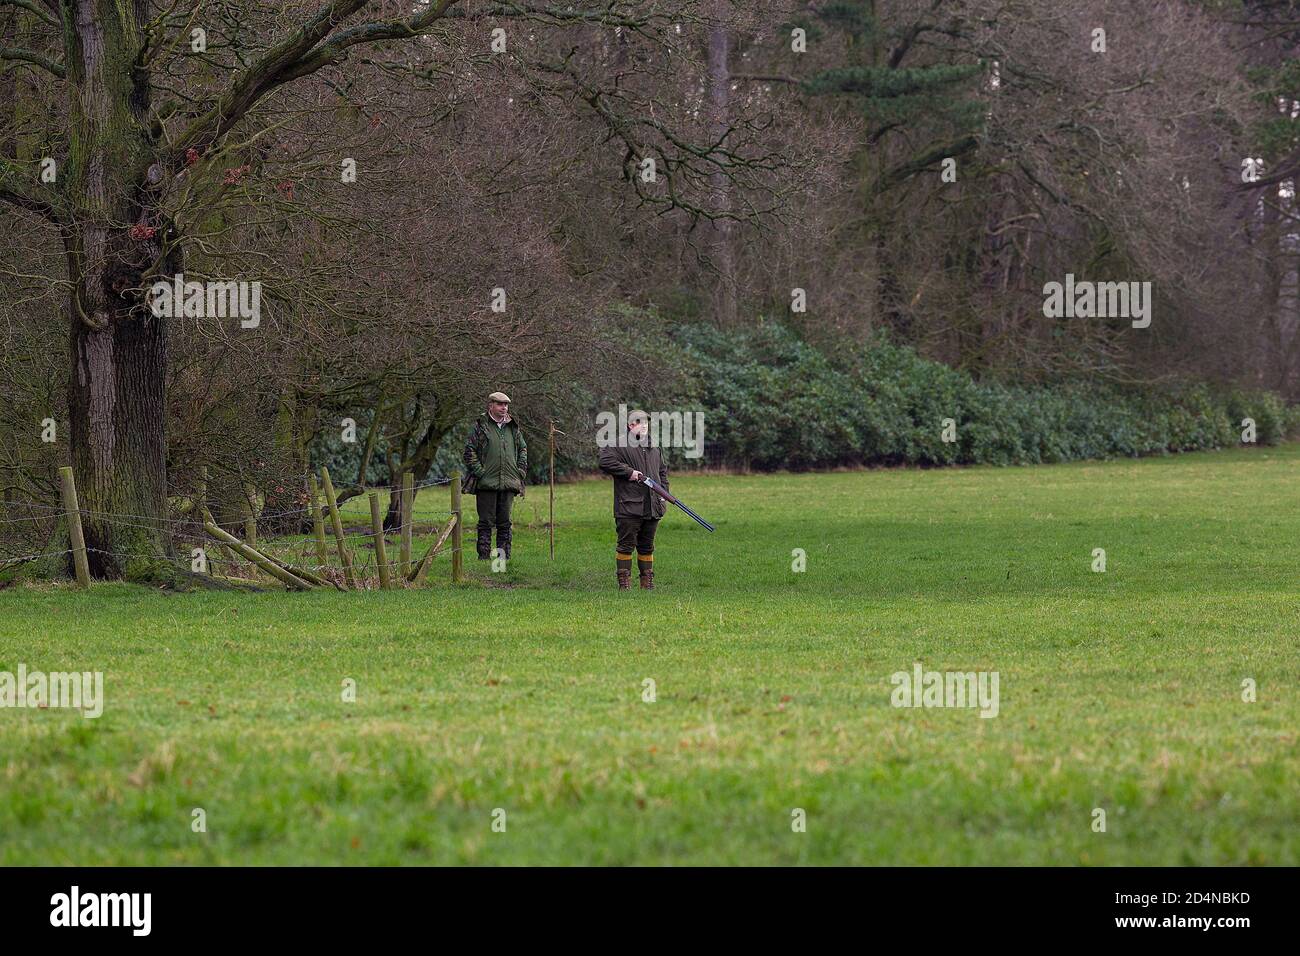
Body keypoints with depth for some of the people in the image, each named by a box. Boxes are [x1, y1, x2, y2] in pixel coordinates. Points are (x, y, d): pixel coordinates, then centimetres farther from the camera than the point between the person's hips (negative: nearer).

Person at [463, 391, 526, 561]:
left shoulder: (513, 427, 13)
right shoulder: (480, 426, -2)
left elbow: (523, 449, 24)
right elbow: (469, 451, -4)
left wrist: (520, 470, 11)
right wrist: (479, 472, -11)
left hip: (508, 483, 5)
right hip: (486, 483, -4)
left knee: (505, 522, 9)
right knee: (486, 522, -3)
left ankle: (505, 556, 13)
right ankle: (484, 555, -2)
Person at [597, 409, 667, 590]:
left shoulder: (654, 449, 19)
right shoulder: (619, 445, -4)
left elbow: (663, 471, 29)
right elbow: (605, 462, -18)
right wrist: (629, 472, -17)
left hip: (652, 507, 6)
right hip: (628, 506, -6)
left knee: (647, 547, 12)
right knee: (626, 545, -4)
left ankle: (648, 582, 18)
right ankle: (624, 582, 1)